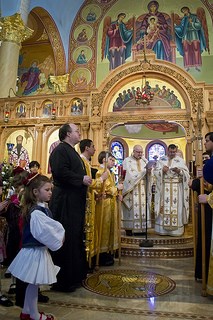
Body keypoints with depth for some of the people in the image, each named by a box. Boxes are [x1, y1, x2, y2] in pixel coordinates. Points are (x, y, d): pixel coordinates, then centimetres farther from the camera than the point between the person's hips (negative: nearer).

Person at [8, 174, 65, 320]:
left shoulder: (42, 208, 4)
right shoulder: (36, 213, -26)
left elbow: (52, 225, 11)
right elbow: (44, 233, -27)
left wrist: (61, 234, -5)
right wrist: (59, 241, -13)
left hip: (39, 250, 9)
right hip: (35, 252, -9)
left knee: (32, 284, 21)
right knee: (33, 284, 9)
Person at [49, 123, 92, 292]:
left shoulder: (72, 152, 21)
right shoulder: (60, 150, -12)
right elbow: (60, 171, -25)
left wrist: (86, 179, 12)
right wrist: (81, 179, -20)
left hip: (76, 202, 11)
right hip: (65, 202, -11)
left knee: (76, 238, 16)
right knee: (67, 239, -4)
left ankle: (75, 276, 30)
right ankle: (63, 280, 10)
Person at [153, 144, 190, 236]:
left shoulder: (181, 160, 8)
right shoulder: (161, 160, 8)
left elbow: (186, 173, 3)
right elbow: (155, 172, 3)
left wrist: (179, 171, -16)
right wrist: (162, 170, -16)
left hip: (177, 188, 0)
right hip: (164, 188, 0)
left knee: (176, 207, -2)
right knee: (164, 207, -1)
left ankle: (176, 229, 7)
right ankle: (163, 229, 5)